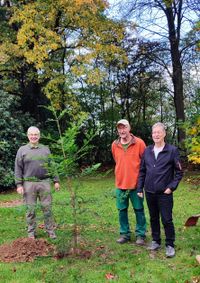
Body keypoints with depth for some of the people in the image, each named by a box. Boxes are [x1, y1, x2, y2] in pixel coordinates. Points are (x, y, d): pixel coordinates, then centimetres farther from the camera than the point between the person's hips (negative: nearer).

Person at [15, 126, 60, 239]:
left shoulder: (46, 149, 11)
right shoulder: (22, 150, 4)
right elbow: (18, 169, 2)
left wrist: (56, 181, 7)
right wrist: (19, 184, -5)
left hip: (44, 182, 2)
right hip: (29, 183, -1)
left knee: (47, 208, 4)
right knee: (31, 209, 5)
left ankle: (50, 230, 15)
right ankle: (31, 232, 18)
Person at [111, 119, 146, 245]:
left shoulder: (139, 143, -8)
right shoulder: (114, 145, 3)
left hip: (136, 183, -3)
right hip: (120, 183, 3)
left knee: (139, 210, 7)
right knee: (122, 210, 11)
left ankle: (140, 235, 20)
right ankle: (124, 234, 25)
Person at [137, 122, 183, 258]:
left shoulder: (172, 150, -6)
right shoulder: (147, 151, 5)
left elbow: (179, 172, -3)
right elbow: (142, 171, 11)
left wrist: (172, 187, -10)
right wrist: (140, 188, 7)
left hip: (165, 193, -4)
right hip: (149, 192, 4)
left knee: (167, 220, 2)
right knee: (154, 218, 16)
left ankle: (170, 245, 18)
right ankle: (156, 241, 31)